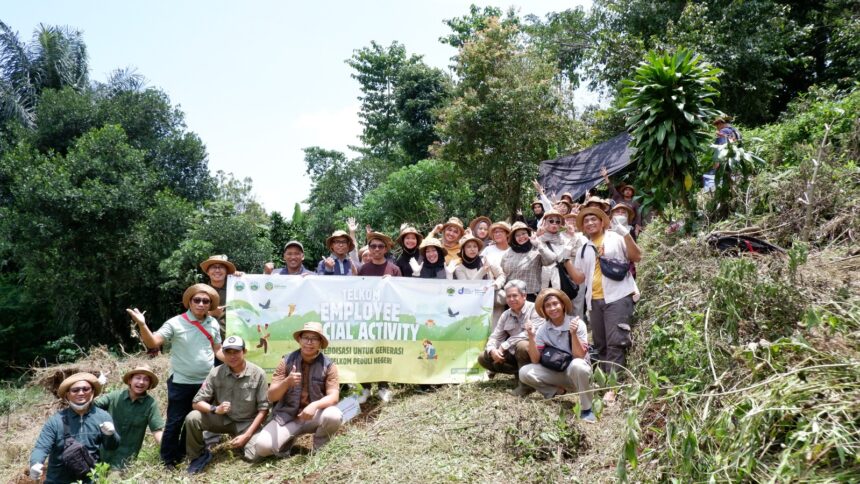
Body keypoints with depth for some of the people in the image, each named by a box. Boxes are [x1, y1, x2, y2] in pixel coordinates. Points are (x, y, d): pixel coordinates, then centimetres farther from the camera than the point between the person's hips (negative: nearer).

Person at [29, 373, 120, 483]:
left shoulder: (103, 416, -5)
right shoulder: (56, 420, -8)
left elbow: (112, 447, 0)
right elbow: (41, 448, -12)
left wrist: (110, 435, -21)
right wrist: (35, 464, -32)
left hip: (91, 480, 1)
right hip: (58, 480, 0)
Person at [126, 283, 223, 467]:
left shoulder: (213, 324, 3)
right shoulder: (176, 323, -11)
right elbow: (153, 342, -18)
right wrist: (142, 325, -35)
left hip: (206, 383, 4)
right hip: (181, 383, -4)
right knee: (175, 422, 4)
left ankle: (183, 454, 35)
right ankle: (168, 460, 21)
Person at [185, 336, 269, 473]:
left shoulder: (258, 374, -14)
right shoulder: (216, 373, -10)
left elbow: (263, 409, -11)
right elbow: (197, 402, -9)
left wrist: (246, 435, -18)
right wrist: (215, 409, -31)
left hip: (247, 423, -1)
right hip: (223, 419, 2)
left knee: (255, 456, -26)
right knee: (192, 418, -25)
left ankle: (242, 442, 12)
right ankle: (199, 455, 2)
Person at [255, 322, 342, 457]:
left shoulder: (328, 365, -5)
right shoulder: (286, 362, -3)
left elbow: (333, 396, -12)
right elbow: (271, 397, -6)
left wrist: (314, 405, -33)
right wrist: (287, 382, -26)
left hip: (314, 415, 0)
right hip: (287, 417, 1)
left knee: (334, 416, -33)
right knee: (263, 446, -23)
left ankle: (319, 449, -1)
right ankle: (288, 440, 13)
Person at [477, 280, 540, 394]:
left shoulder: (534, 309, -14)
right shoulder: (505, 315, 6)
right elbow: (494, 337, 5)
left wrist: (504, 345, -23)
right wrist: (492, 350, -20)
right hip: (514, 354, 7)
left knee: (522, 345, -38)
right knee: (483, 358, -4)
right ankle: (519, 372, -1)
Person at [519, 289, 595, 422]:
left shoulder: (577, 324, -14)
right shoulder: (543, 329, -4)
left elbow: (579, 356, -21)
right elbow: (535, 360, -8)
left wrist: (573, 334, -35)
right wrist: (531, 337, -21)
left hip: (576, 372, -3)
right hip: (555, 373, 4)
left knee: (577, 365, -39)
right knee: (525, 372, -19)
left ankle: (586, 409, -20)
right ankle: (557, 391, 1)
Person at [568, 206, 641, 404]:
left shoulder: (616, 238, 5)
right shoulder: (583, 249, 18)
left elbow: (637, 257, -5)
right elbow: (579, 279, 14)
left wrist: (626, 233, -15)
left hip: (617, 296, -6)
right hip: (595, 300, 6)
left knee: (616, 342, -13)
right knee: (600, 345, 9)